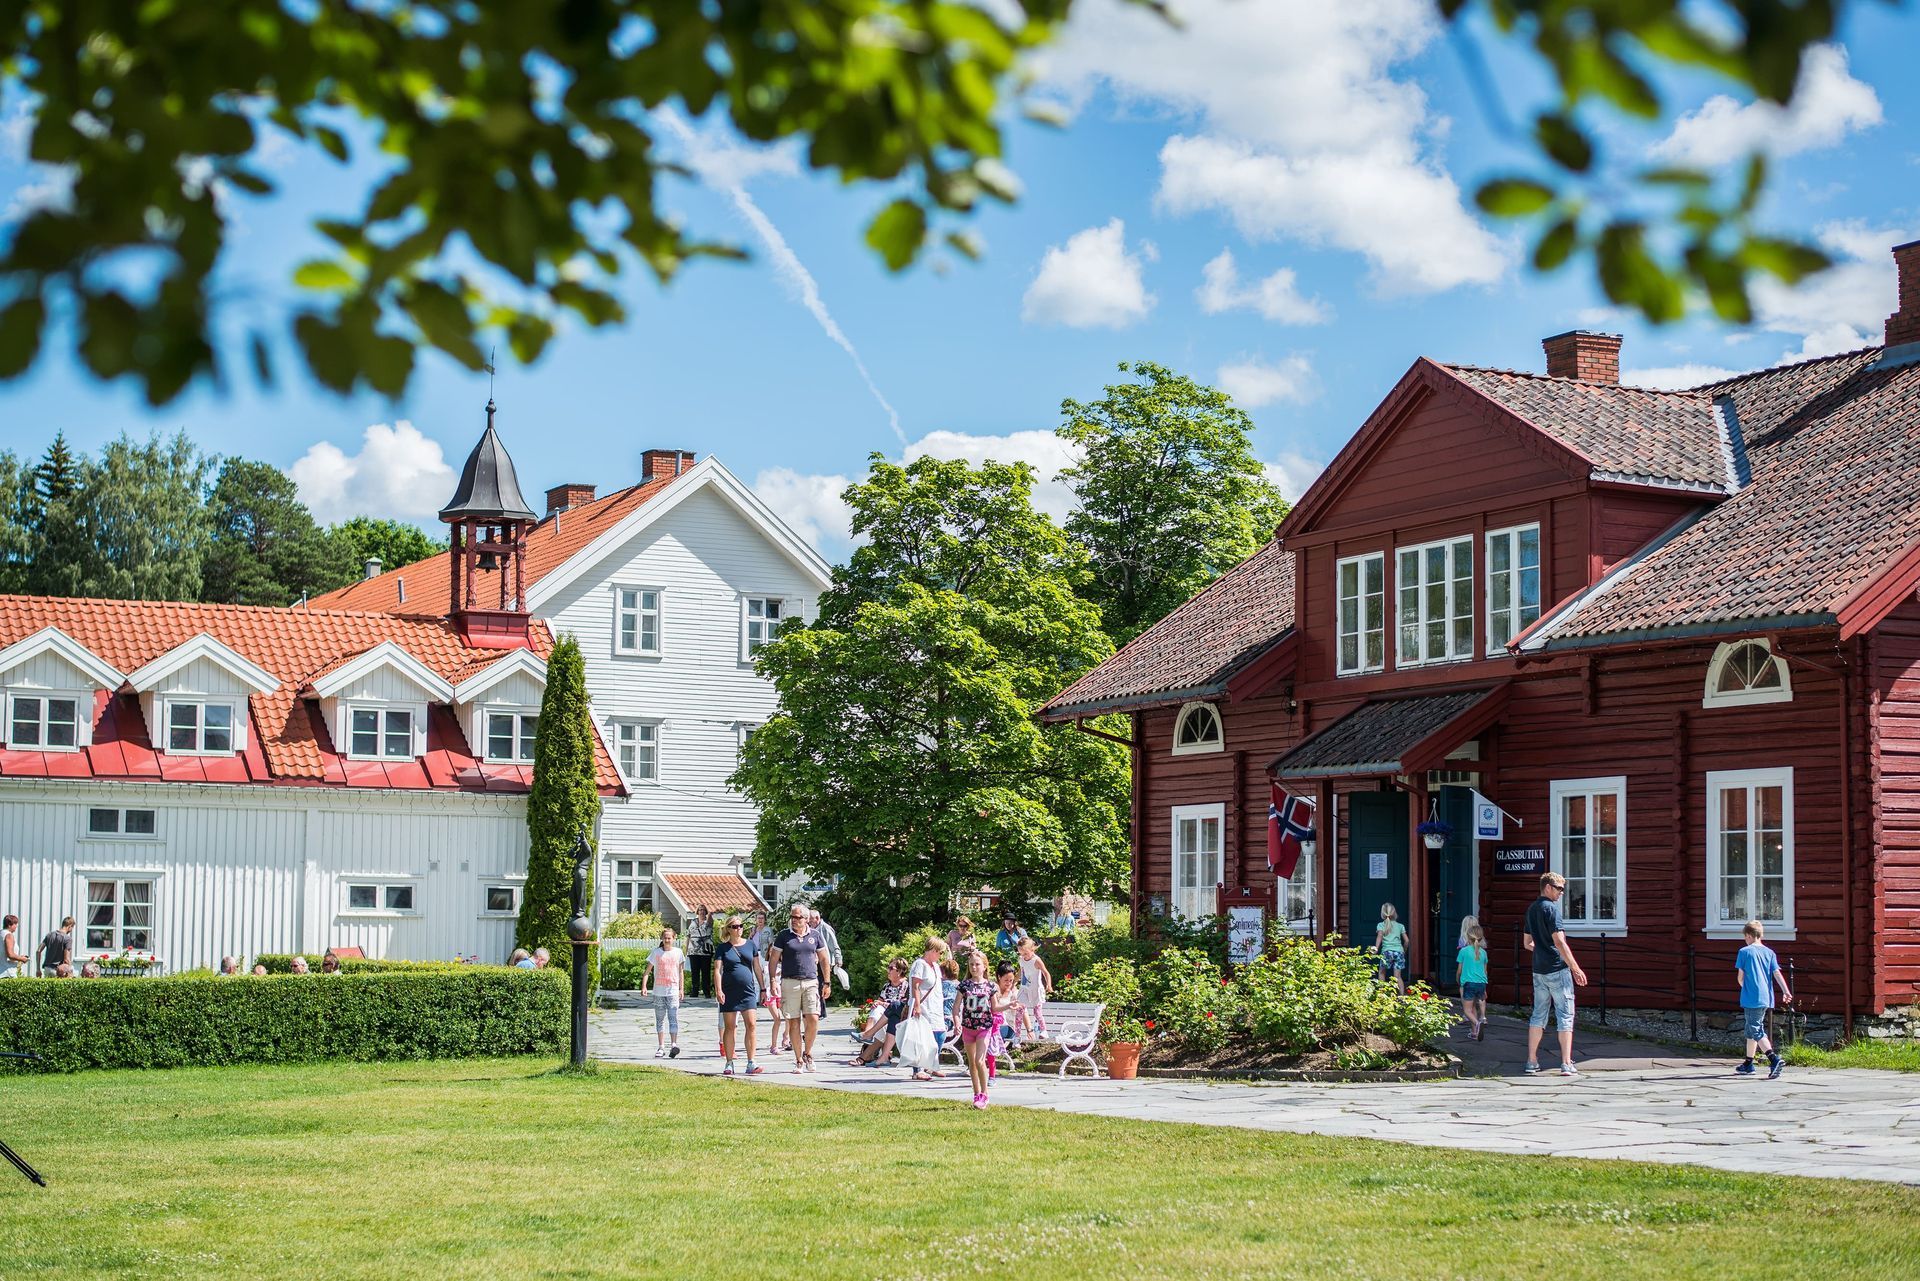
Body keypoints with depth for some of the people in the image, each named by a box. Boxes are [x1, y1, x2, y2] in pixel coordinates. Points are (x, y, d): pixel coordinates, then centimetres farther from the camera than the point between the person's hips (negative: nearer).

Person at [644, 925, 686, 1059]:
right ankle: (661, 1047, 13)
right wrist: (644, 986, -9)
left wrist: (681, 989, 11)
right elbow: (647, 971, 3)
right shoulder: (656, 952, 2)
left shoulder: (678, 952, 6)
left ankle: (674, 1045, -17)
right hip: (658, 991, 1)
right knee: (660, 1019, 7)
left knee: (673, 1017, -12)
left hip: (673, 990, -1)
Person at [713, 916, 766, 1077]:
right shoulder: (722, 948, 2)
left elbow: (757, 967, 14)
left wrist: (763, 988, 11)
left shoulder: (749, 945, 9)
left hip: (748, 991, 2)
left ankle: (751, 1064, -5)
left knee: (750, 1025, -7)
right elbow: (717, 970, -4)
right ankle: (729, 1064, 9)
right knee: (729, 1027, 3)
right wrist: (718, 991, -15)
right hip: (729, 992, -2)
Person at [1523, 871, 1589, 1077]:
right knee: (1565, 1015, -3)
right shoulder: (1551, 908, -12)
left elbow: (1527, 943, 20)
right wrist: (1576, 968, -16)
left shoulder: (1531, 910, 13)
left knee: (1538, 1014, 12)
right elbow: (1559, 942, -19)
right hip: (1557, 969, -8)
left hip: (1538, 970, 8)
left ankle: (1532, 1062, 11)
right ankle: (1566, 1064, -7)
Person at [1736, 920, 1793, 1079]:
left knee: (1756, 1031, -8)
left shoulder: (1744, 952, -5)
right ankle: (1748, 1063, 25)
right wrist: (1786, 991, -7)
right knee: (1752, 1029, 18)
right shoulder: (1769, 952, 9)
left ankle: (1774, 1059, -28)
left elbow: (1741, 977, -2)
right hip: (1766, 998, 7)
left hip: (1751, 998, -7)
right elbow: (1777, 973, 0)